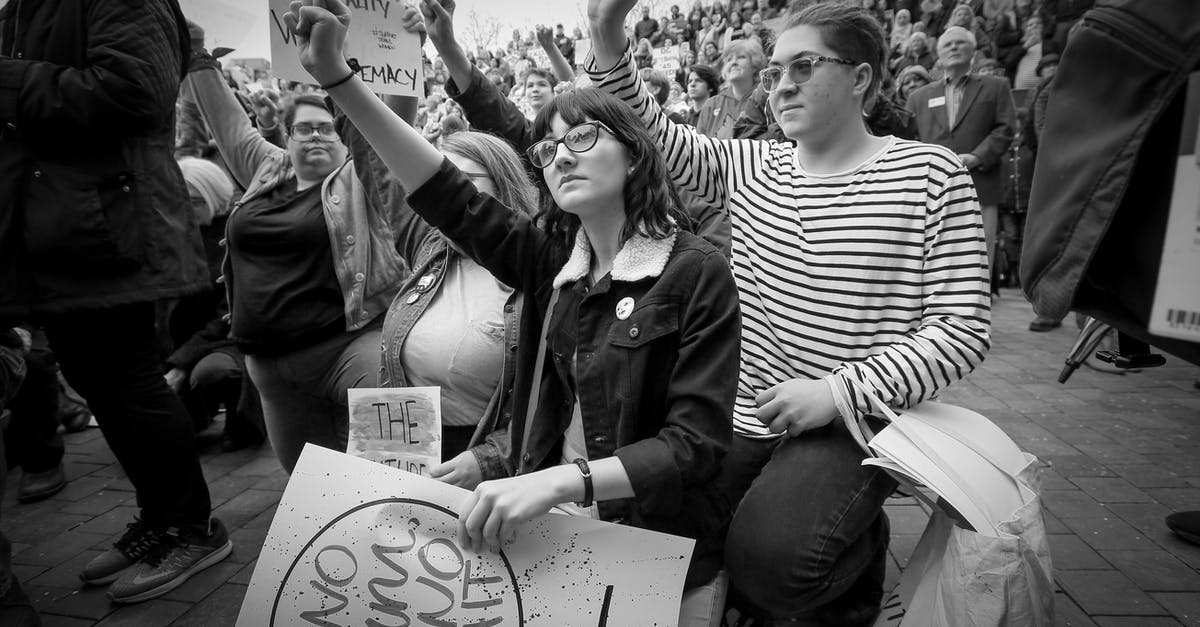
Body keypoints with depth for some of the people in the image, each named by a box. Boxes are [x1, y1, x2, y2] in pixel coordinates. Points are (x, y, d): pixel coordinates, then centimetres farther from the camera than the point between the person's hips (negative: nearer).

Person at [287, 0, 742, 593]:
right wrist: (335, 76, -13)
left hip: (649, 537, -4)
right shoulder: (553, 259, 4)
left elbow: (697, 442, -18)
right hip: (549, 521, 5)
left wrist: (561, 480, -31)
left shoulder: (697, 272, -13)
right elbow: (449, 197, -5)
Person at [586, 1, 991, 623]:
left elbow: (961, 329, -10)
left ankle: (860, 544, 10)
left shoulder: (931, 175, -6)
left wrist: (839, 390, -21)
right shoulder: (752, 166, 7)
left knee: (766, 558, -24)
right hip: (745, 416, 5)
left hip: (851, 424, -4)